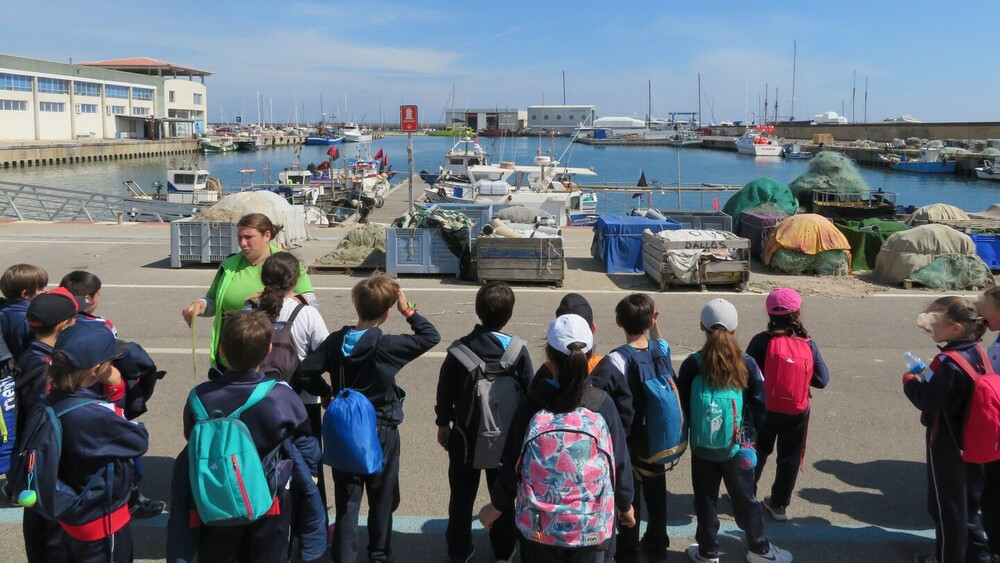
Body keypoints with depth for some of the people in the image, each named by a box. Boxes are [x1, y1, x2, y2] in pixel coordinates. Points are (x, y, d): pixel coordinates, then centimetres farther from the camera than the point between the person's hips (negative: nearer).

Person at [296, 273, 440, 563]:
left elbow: (305, 372, -5)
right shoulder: (386, 346, -21)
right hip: (382, 433, -3)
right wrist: (408, 311, -9)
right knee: (382, 501, 16)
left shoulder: (335, 341, -8)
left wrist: (327, 392, 8)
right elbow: (431, 336, -14)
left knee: (346, 501, 11)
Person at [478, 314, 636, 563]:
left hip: (540, 524, 0)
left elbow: (512, 461, -8)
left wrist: (497, 506, 8)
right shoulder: (603, 403, -14)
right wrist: (625, 504, 12)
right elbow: (620, 461, -6)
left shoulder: (532, 404, -16)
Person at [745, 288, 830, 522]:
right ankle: (779, 504, 25)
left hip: (764, 410, -1)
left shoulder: (761, 341, -15)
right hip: (797, 414, 1)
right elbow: (822, 380, -5)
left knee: (757, 453, 18)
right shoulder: (809, 345, -9)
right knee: (789, 459, 16)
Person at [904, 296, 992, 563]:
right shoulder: (977, 353, 0)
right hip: (971, 440, 8)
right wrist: (928, 377, 4)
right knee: (967, 499, 23)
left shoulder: (949, 362, -27)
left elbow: (927, 401, -26)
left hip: (946, 442, -8)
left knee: (946, 504, 8)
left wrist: (910, 380, -11)